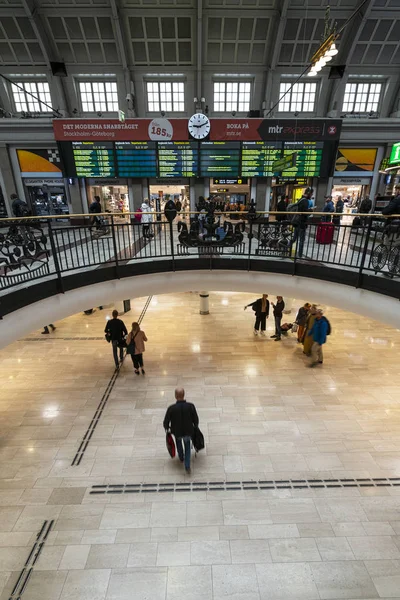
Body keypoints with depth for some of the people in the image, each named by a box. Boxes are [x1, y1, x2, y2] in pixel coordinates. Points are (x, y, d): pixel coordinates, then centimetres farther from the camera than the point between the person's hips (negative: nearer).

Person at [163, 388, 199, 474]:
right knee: (187, 447, 29)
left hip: (177, 432, 0)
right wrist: (195, 426, 13)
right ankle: (187, 466, 22)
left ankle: (181, 458, 53)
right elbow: (196, 419, -10)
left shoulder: (171, 408, -25)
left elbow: (166, 422, -12)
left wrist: (166, 427, 11)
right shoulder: (191, 406, -23)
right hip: (188, 431, 0)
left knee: (178, 441, 35)